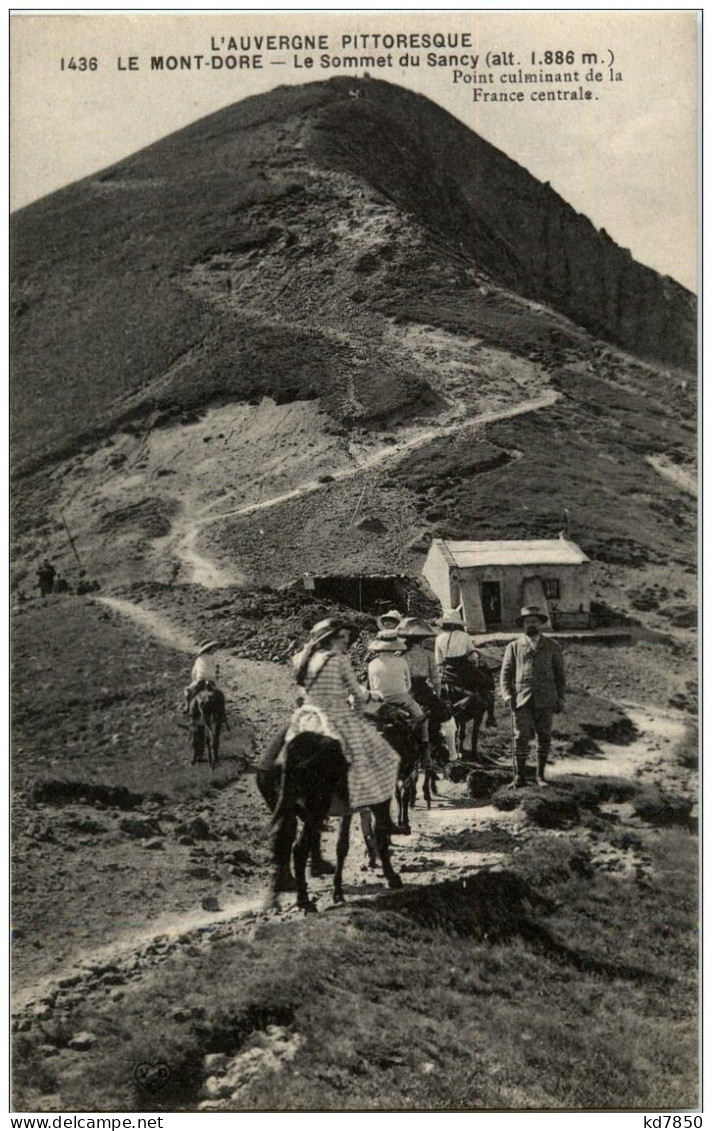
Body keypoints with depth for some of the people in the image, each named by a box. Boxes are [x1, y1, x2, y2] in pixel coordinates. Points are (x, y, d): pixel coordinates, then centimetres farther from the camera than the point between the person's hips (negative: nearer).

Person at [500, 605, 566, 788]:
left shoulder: (552, 647, 13)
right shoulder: (514, 647, 11)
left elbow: (560, 674, 13)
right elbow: (505, 673, 8)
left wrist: (561, 697, 4)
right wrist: (507, 695, -6)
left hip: (545, 700, 1)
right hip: (522, 699, -1)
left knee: (544, 737, 2)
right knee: (521, 738, -7)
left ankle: (540, 776, 12)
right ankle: (519, 776, -2)